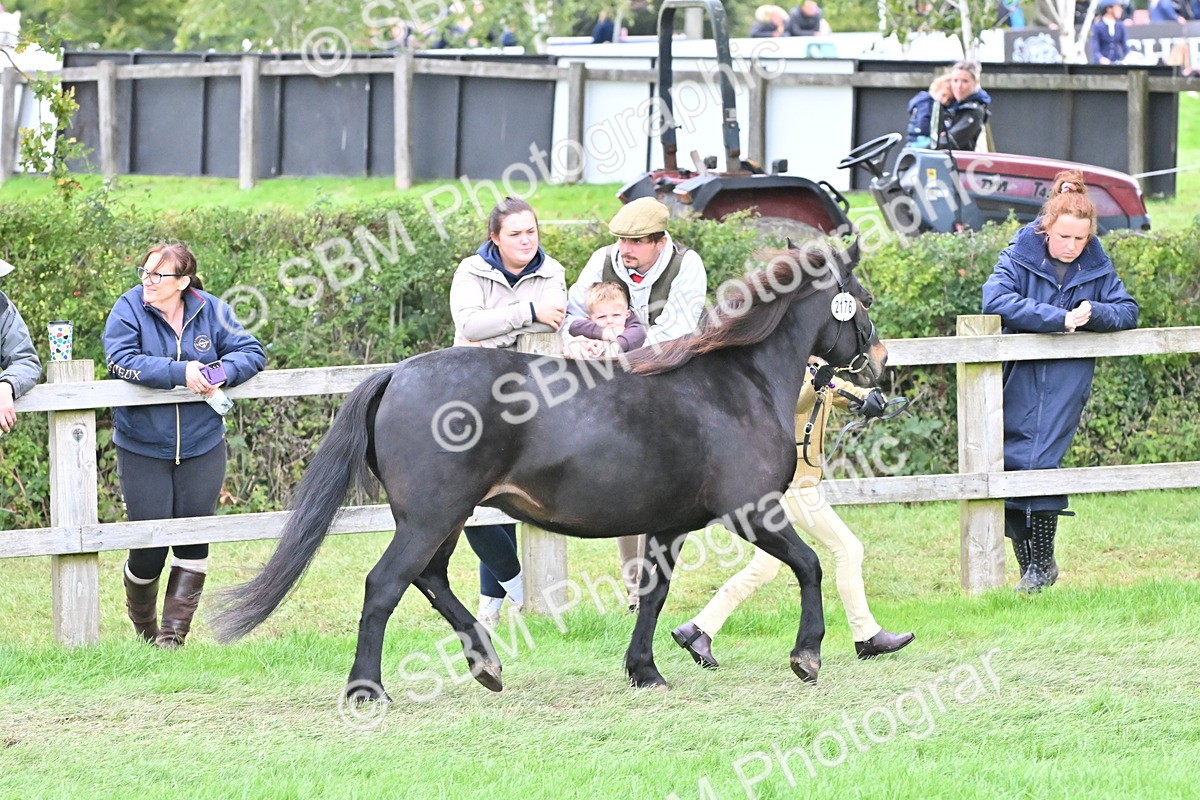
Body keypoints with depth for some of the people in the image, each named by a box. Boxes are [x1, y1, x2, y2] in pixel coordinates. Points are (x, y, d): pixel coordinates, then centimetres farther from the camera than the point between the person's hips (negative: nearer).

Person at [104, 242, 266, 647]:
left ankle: (173, 634, 12)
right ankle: (143, 628, 26)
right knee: (149, 547, 0)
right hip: (142, 450, -2)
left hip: (202, 447, 2)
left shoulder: (211, 311, -3)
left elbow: (251, 352, -2)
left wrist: (221, 373, -23)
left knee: (194, 540, 3)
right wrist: (180, 373, -29)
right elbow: (121, 360, -23)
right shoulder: (129, 309, -10)